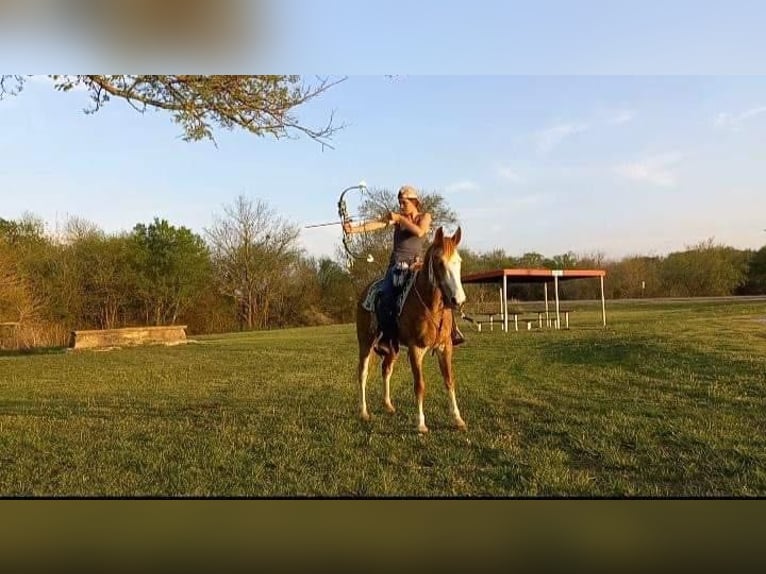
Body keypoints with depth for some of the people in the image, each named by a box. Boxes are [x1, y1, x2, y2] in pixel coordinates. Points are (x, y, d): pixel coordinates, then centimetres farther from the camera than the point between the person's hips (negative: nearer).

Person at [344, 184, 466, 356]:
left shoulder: (425, 217, 8)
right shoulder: (396, 216, 9)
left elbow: (419, 232, -13)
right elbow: (378, 223, -7)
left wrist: (400, 218, -13)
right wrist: (355, 229, -21)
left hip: (418, 264, 0)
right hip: (397, 265, 0)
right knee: (386, 300, -19)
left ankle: (452, 331, 1)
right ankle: (387, 340, -10)